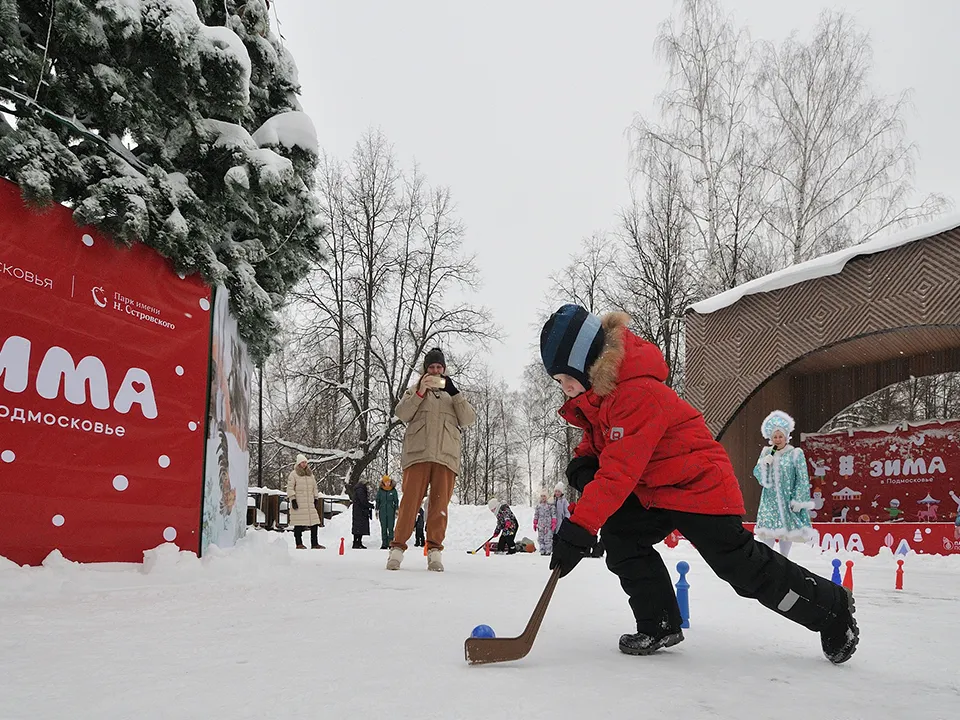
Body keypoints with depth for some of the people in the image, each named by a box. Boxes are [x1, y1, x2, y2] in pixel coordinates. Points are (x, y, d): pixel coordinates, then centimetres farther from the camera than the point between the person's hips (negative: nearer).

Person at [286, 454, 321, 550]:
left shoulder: (310, 474, 17)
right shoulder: (293, 474, -1)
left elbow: (314, 487, 23)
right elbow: (290, 488, -5)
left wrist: (315, 499, 18)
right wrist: (293, 499, -12)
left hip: (309, 502, 5)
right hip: (298, 502, -5)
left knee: (314, 522, -2)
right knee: (299, 524, -2)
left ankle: (314, 544, 2)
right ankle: (299, 544, 8)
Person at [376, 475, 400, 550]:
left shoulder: (393, 490, 3)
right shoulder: (380, 491, 5)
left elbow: (396, 501, 8)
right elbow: (377, 501, 11)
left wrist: (396, 511, 3)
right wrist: (377, 511, 8)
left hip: (391, 512, -1)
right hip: (382, 512, 1)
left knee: (390, 528, -4)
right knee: (383, 528, 3)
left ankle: (391, 543, 0)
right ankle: (384, 544, 6)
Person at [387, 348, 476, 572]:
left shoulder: (453, 394, 23)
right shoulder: (415, 390, 20)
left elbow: (469, 419, 7)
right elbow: (402, 414, 2)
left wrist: (454, 392, -3)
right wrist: (420, 392, -9)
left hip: (446, 455, 2)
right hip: (418, 453, -1)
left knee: (439, 503, -3)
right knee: (410, 500, -9)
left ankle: (434, 549, -1)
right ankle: (397, 547, -6)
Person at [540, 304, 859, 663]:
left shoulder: (638, 392, -32)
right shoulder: (597, 392, 0)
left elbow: (620, 471, -36)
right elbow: (600, 438, 17)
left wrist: (579, 526, -38)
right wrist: (583, 461, -7)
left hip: (701, 485, -9)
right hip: (652, 491, 9)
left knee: (744, 567, -2)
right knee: (620, 535, -6)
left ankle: (831, 607, 19)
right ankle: (660, 625, 6)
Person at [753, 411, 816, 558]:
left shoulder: (795, 454, -6)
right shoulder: (766, 453, 5)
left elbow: (802, 480, -6)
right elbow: (758, 476, 6)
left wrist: (798, 501, -11)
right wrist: (764, 464, -12)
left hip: (788, 500, -2)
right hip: (770, 500, 2)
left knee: (788, 530, 6)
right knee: (768, 530, -3)